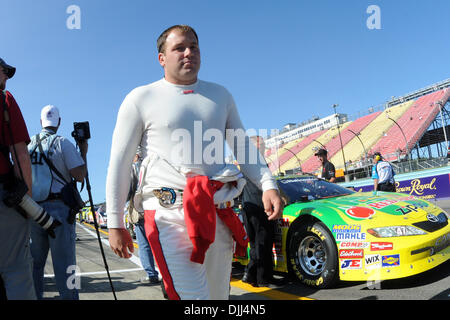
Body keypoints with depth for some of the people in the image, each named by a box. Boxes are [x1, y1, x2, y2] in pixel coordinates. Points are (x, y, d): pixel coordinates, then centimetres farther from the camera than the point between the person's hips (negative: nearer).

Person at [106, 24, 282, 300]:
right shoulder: (141, 99, 4)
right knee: (193, 297, -14)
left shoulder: (220, 95, 16)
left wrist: (268, 185, 1)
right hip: (169, 213, -4)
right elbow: (119, 164, 4)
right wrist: (115, 224, 1)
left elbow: (243, 147, 18)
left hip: (219, 213, 5)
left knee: (218, 295, 13)